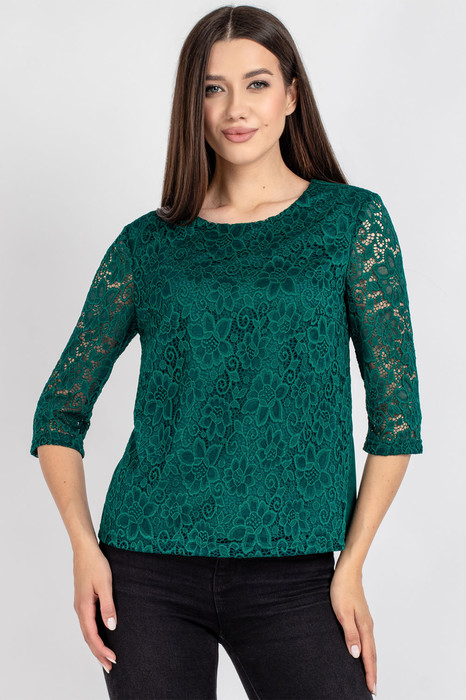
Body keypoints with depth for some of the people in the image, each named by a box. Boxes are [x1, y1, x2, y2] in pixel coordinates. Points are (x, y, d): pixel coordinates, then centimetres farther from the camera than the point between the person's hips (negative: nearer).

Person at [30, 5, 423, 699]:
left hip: (292, 579, -1)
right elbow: (60, 411, 10)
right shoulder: (148, 245, 5)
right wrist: (85, 548, -3)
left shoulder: (352, 220, 2)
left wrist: (352, 565, -5)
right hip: (148, 571, 1)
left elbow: (396, 411, 1)